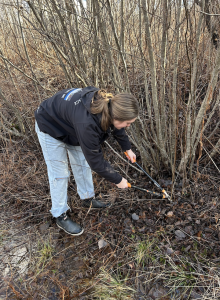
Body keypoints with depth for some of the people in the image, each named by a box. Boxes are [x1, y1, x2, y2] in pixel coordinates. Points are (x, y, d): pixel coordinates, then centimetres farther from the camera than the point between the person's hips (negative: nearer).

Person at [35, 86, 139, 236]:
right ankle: (60, 216, 18)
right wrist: (118, 180, -18)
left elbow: (117, 128, 3)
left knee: (83, 164, 13)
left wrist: (128, 148, 14)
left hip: (70, 123, 7)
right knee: (59, 173, -1)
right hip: (51, 128, -7)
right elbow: (95, 161, -31)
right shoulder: (86, 123, -44)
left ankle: (88, 199, 34)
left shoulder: (109, 104, -23)